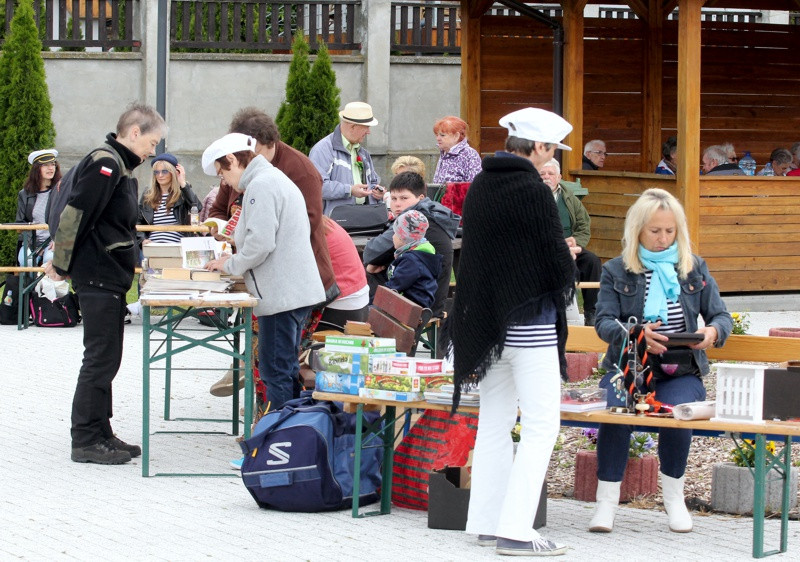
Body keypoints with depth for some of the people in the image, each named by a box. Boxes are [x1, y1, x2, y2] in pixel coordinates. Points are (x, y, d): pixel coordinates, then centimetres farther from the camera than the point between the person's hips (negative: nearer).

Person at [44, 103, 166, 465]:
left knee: (105, 359, 13)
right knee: (101, 359, -6)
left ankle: (100, 434, 19)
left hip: (112, 278, 10)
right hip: (98, 278, -10)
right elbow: (75, 213, -20)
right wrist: (61, 265, -14)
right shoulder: (104, 164, -16)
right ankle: (86, 441, -2)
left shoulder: (123, 169, 16)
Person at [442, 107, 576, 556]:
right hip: (531, 324, -8)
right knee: (541, 426, -4)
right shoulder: (535, 192, -16)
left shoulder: (479, 187, 8)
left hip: (486, 318, 8)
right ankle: (515, 530, -11)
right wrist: (570, 260, 7)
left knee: (495, 422, 15)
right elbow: (559, 265, -15)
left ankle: (487, 522, 18)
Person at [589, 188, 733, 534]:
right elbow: (604, 321, -3)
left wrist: (713, 331, -15)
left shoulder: (695, 268, 12)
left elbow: (721, 315, 10)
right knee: (616, 409, -33)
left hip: (681, 372, 1)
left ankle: (673, 497, -9)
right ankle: (606, 501, -24)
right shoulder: (617, 271, 7)